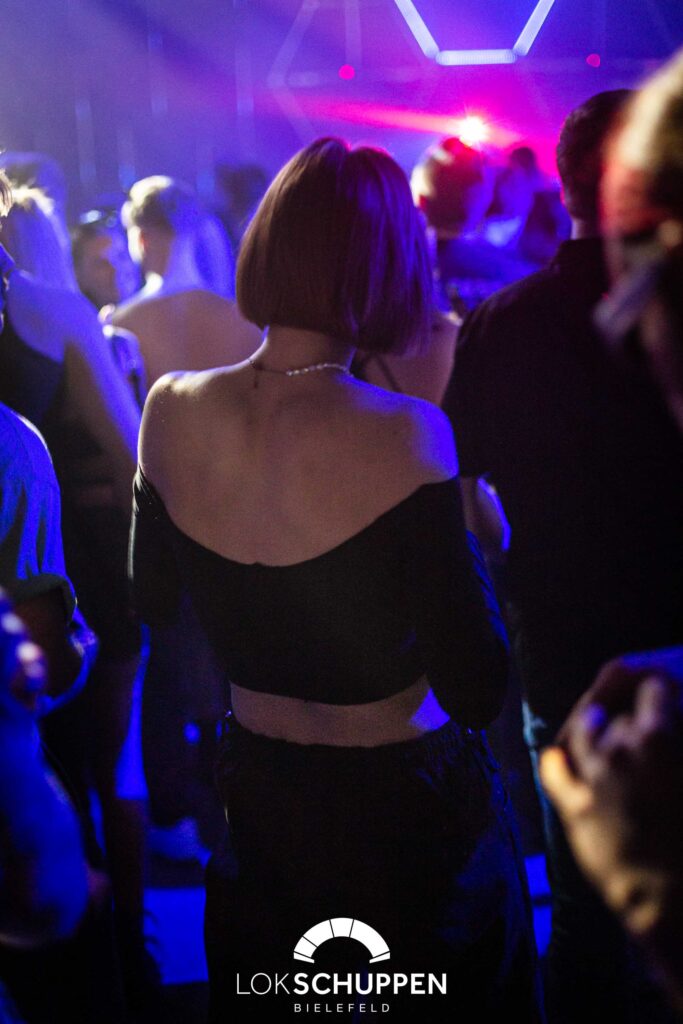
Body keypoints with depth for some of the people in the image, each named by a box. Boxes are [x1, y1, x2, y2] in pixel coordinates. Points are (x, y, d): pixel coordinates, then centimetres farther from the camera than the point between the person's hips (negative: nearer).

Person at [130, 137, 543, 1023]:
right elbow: (476, 692, -23)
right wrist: (481, 541, -9)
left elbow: (152, 599, 6)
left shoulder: (173, 410, -11)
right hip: (412, 810, -4)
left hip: (257, 797, 4)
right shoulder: (405, 435, -26)